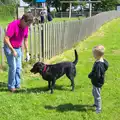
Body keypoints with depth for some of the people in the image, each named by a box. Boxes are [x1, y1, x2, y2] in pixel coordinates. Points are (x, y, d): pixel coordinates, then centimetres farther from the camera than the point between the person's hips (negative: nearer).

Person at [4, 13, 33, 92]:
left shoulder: (25, 27, -2)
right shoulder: (13, 25, -24)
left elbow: (25, 40, 10)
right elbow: (6, 39, -25)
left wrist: (27, 53, 10)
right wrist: (13, 50, -24)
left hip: (18, 49, 7)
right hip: (9, 48, -7)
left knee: (19, 68, 5)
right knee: (13, 67, -10)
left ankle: (17, 85, 15)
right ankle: (11, 86, 3)